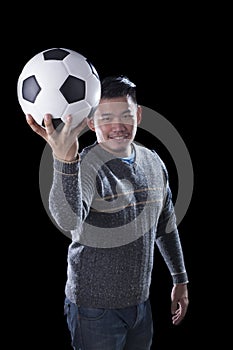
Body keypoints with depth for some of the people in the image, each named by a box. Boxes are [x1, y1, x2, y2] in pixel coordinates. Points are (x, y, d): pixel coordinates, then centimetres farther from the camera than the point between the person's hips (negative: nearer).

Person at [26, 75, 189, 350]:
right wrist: (64, 160, -56)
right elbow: (68, 219, -40)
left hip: (141, 304, 6)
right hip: (95, 309, -5)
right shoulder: (85, 166, -19)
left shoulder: (153, 162, 2)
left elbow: (166, 226, 15)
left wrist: (180, 280, 18)